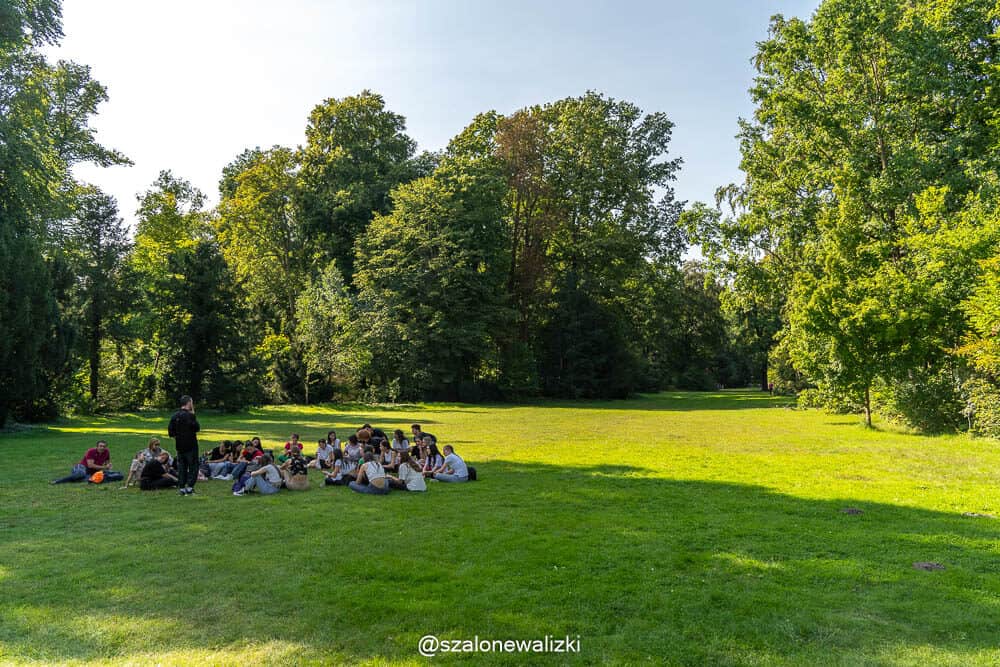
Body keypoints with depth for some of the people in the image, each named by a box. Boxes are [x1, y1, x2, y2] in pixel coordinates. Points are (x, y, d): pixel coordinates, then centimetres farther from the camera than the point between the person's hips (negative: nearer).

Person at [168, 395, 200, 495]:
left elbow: (170, 431, 9)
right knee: (193, 466, 3)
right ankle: (189, 487, -2)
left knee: (181, 466, 12)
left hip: (179, 446, 6)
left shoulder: (175, 416, 6)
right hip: (190, 445, -6)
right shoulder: (190, 415, -16)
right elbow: (197, 428, -11)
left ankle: (182, 488, 12)